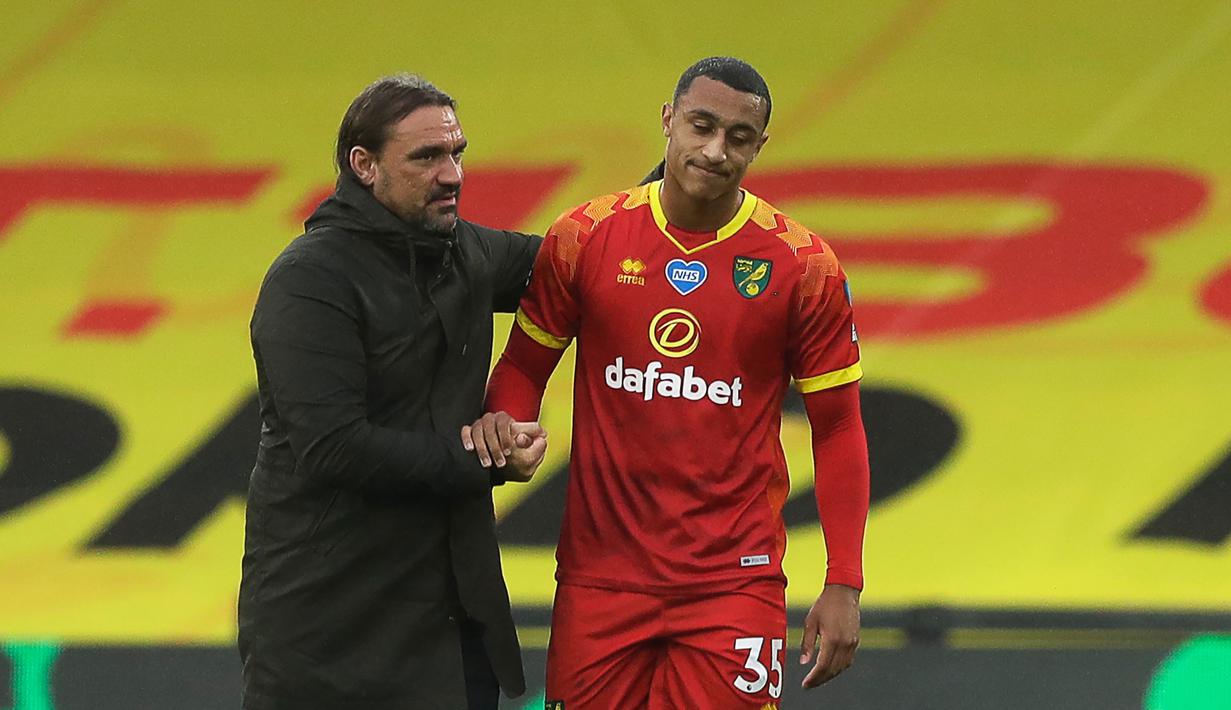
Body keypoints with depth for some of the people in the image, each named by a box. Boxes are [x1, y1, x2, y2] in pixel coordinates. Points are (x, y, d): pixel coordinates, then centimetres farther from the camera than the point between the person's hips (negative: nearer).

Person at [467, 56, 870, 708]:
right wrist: (501, 420, -12)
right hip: (600, 575, 1)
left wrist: (844, 585, -3)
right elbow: (525, 364, 12)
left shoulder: (803, 265, -2)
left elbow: (837, 428, 2)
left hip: (733, 581, -1)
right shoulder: (586, 237, 1)